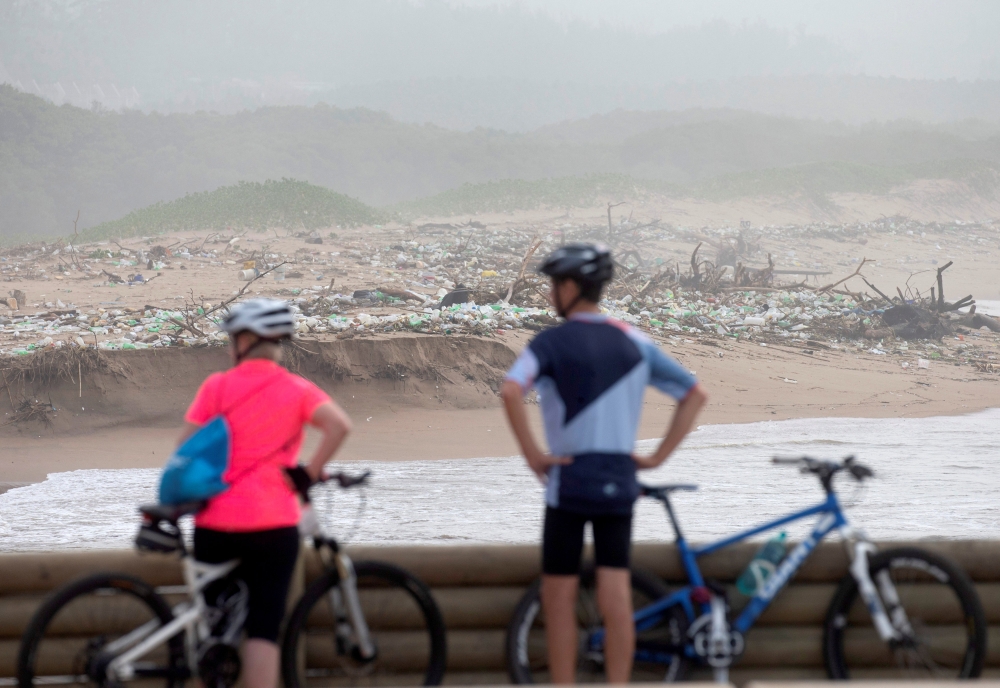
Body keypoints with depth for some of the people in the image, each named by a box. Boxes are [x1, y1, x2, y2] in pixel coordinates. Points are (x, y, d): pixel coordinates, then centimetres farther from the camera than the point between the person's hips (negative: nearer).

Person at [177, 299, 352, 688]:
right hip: (273, 526, -1)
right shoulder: (296, 390, 2)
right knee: (263, 629, -1)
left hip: (215, 524, 1)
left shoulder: (216, 387, 2)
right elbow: (340, 425, -13)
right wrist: (309, 473, -2)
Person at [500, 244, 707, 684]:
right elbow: (694, 395, 10)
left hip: (569, 479, -4)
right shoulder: (633, 341, 8)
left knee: (559, 599, 6)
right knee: (616, 600, 3)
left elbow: (511, 391, -25)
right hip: (619, 482, 4)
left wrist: (532, 454, -16)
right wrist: (657, 457, 8)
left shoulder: (552, 342, -7)